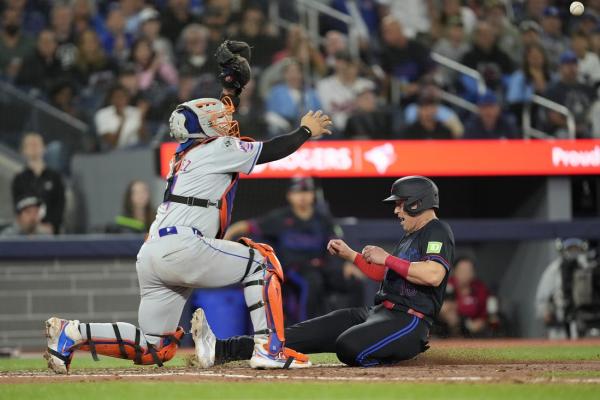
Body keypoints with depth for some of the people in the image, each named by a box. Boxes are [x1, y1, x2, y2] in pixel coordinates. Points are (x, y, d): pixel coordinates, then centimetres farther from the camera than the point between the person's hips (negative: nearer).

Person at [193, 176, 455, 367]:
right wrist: (349, 255, 21)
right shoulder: (410, 236, 24)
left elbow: (434, 275, -26)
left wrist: (387, 259, -16)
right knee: (310, 332, -4)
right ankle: (220, 350, -13)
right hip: (378, 312, 9)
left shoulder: (438, 231, -8)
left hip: (409, 320, -9)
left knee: (348, 347, -37)